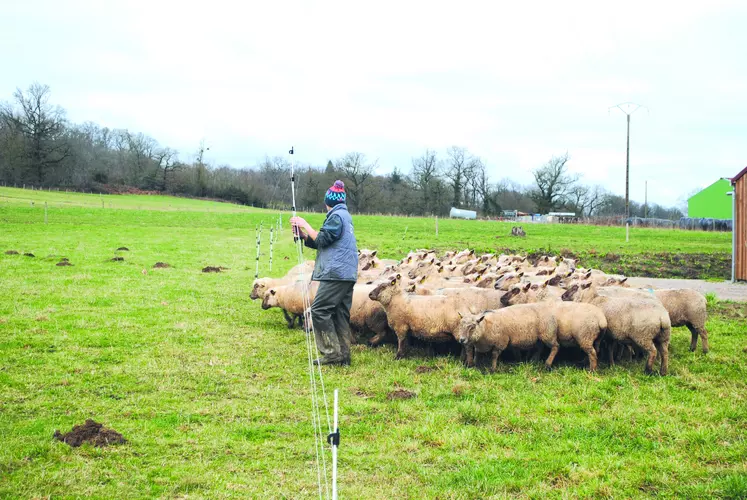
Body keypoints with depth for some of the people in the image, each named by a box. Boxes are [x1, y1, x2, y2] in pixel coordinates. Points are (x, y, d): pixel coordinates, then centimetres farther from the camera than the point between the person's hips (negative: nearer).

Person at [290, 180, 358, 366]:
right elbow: (319, 243, 20)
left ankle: (331, 354, -11)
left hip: (336, 273, -10)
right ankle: (343, 355, 10)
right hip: (347, 273, 10)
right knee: (340, 314, 9)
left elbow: (322, 240, -16)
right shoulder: (345, 215, 22)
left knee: (319, 310, -9)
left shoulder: (336, 216, -9)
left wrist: (305, 225, -6)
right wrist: (303, 234, 7)